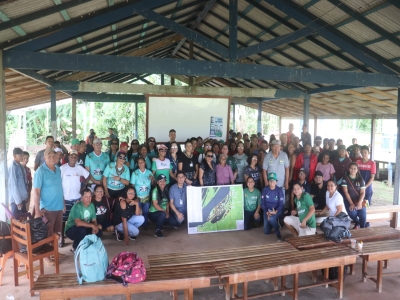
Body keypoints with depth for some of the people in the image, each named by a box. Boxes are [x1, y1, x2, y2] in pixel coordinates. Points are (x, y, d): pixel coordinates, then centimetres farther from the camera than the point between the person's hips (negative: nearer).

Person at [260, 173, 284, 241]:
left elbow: (281, 204, -12)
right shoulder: (265, 189, -7)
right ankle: (274, 222, 29)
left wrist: (275, 212, -30)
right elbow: (262, 203, -5)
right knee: (266, 232, -2)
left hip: (277, 211, -3)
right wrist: (267, 212, -19)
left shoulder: (279, 190, -12)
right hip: (267, 211, 3)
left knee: (271, 218, -37)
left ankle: (278, 234, -13)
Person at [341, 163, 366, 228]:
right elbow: (345, 192, -9)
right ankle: (357, 223, 7)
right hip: (349, 200, -1)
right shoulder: (345, 178, -3)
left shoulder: (360, 179, 4)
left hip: (359, 200, 2)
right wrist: (351, 204, -17)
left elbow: (362, 193, -2)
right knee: (352, 213, -28)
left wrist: (359, 203, -19)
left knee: (363, 214, -23)